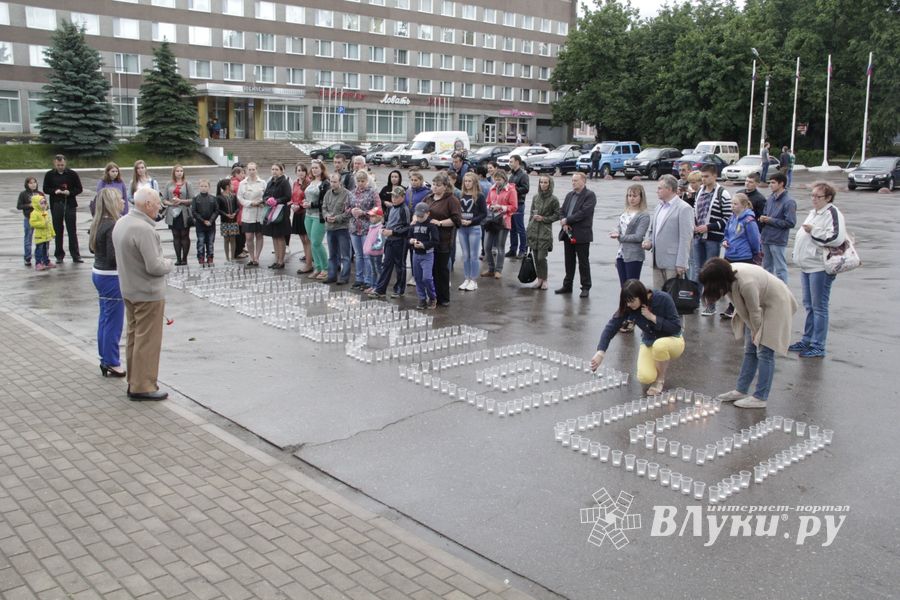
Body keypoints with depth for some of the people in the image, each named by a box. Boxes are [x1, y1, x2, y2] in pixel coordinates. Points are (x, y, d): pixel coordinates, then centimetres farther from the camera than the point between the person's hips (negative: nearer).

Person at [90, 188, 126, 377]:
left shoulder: (98, 223, 7)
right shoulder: (113, 225, -21)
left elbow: (92, 248, 18)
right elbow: (114, 256, -24)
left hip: (98, 273, 10)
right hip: (111, 276, -10)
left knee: (105, 319, 16)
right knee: (114, 321, 0)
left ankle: (106, 360, 26)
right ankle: (112, 364, 8)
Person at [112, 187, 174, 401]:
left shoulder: (121, 223, 7)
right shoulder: (143, 229, -24)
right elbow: (154, 266, -26)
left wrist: (162, 262, 11)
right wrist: (168, 264, -6)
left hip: (129, 290, 10)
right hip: (148, 293, -10)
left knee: (134, 337, 17)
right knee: (148, 341, -1)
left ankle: (134, 382, 26)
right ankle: (143, 387, 5)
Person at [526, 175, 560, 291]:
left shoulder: (553, 199, -5)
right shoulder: (535, 197, 10)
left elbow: (557, 215, -1)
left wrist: (544, 218, -11)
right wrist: (529, 227, 13)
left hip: (545, 231, -5)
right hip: (533, 230, 5)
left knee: (541, 257, -9)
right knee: (536, 257, 7)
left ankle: (544, 280, 5)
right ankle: (539, 278, 18)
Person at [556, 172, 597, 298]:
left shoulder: (590, 195, -7)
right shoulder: (569, 195, 16)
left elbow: (584, 212, -18)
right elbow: (562, 211, 12)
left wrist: (567, 220, -14)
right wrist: (564, 223, -7)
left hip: (581, 234, -6)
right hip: (568, 233, 6)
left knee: (583, 262, 1)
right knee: (569, 261, 13)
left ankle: (586, 288, 8)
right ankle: (567, 286, 21)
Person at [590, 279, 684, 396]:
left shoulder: (663, 299, -27)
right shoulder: (628, 307, -19)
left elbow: (676, 327, -23)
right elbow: (611, 327, -23)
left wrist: (652, 317, -31)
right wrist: (600, 352, -35)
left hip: (672, 340, -3)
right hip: (649, 342, 3)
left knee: (660, 345, -40)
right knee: (645, 378, -22)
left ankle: (660, 379, -10)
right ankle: (662, 362, 14)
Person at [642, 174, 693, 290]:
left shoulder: (683, 208, -10)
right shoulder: (659, 206, 15)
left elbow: (685, 238, -13)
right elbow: (651, 229, 24)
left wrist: (681, 264, -16)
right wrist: (647, 241, 2)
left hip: (673, 262, -7)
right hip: (657, 261, 8)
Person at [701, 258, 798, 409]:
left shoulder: (746, 283, -38)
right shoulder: (729, 276, -14)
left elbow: (755, 312, -23)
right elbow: (745, 310, 0)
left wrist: (756, 333, -8)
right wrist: (753, 332, 2)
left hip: (775, 304, -8)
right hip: (758, 304, 8)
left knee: (764, 353, -8)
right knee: (750, 350, 10)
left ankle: (760, 398, -4)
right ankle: (741, 390, 16)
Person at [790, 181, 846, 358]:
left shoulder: (832, 214, -13)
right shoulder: (813, 212, 16)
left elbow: (836, 238, -26)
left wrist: (813, 231, -21)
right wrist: (799, 256, 22)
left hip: (820, 268, -9)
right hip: (807, 266, 9)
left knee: (819, 307, -3)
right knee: (809, 306, 16)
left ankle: (818, 347, 3)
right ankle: (807, 340, 26)